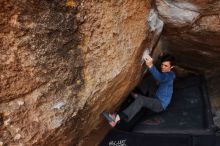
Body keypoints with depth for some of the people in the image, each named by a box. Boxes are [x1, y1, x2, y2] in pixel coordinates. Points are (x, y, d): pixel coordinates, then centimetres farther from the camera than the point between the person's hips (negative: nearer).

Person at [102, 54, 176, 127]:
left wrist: (150, 66, -56)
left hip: (160, 105, -10)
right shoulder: (163, 73, 16)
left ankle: (118, 117, -47)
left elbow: (160, 78, -37)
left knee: (140, 99, -33)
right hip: (155, 101, 10)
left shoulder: (170, 75, -17)